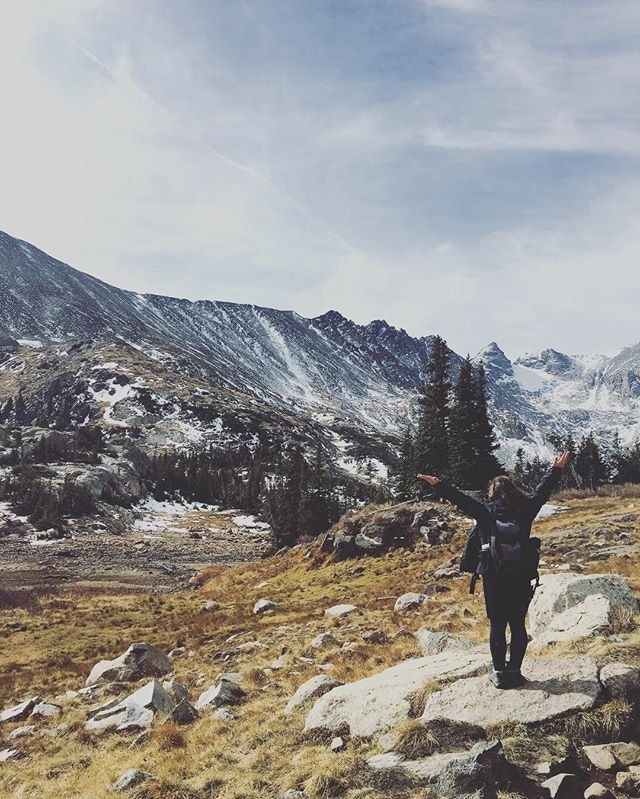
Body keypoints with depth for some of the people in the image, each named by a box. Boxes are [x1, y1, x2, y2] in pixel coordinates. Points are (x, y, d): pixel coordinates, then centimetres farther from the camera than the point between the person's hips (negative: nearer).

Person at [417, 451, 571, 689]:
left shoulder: (487, 511, -5)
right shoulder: (525, 509, 1)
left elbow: (462, 499, -11)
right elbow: (543, 491, 12)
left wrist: (438, 485, -9)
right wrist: (557, 469, 25)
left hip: (494, 578, -1)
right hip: (521, 578, 2)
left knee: (497, 625, 7)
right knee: (518, 625, 9)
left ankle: (499, 672, 10)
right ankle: (514, 672, 10)